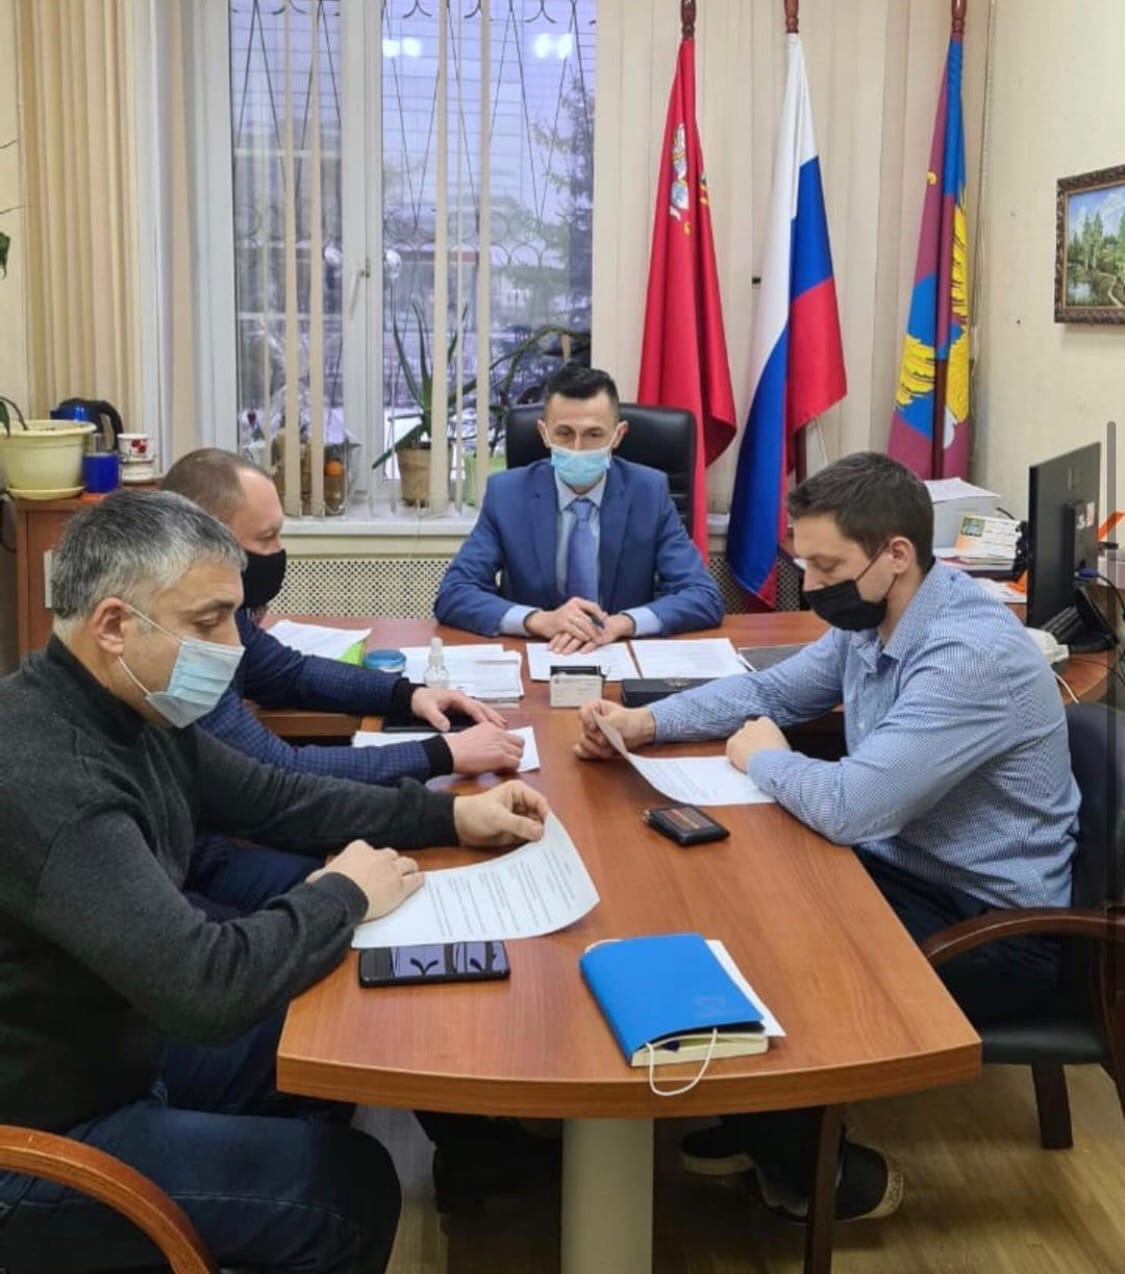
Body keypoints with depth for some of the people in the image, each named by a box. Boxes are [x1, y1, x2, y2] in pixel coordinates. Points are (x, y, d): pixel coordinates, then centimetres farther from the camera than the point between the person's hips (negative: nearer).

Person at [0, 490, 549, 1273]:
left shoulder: (135, 706, -4)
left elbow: (273, 799, 11)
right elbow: (206, 988, -38)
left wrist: (448, 815, 2)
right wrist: (343, 897, -20)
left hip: (122, 1041, 9)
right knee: (351, 1183, -3)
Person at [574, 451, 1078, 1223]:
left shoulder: (974, 655, -31)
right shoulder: (872, 618, -1)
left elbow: (850, 807, -36)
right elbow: (768, 690, 13)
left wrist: (763, 758, -15)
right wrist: (645, 723, -2)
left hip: (991, 926, -9)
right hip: (906, 869, 9)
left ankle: (815, 1171, 13)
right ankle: (765, 1122, 23)